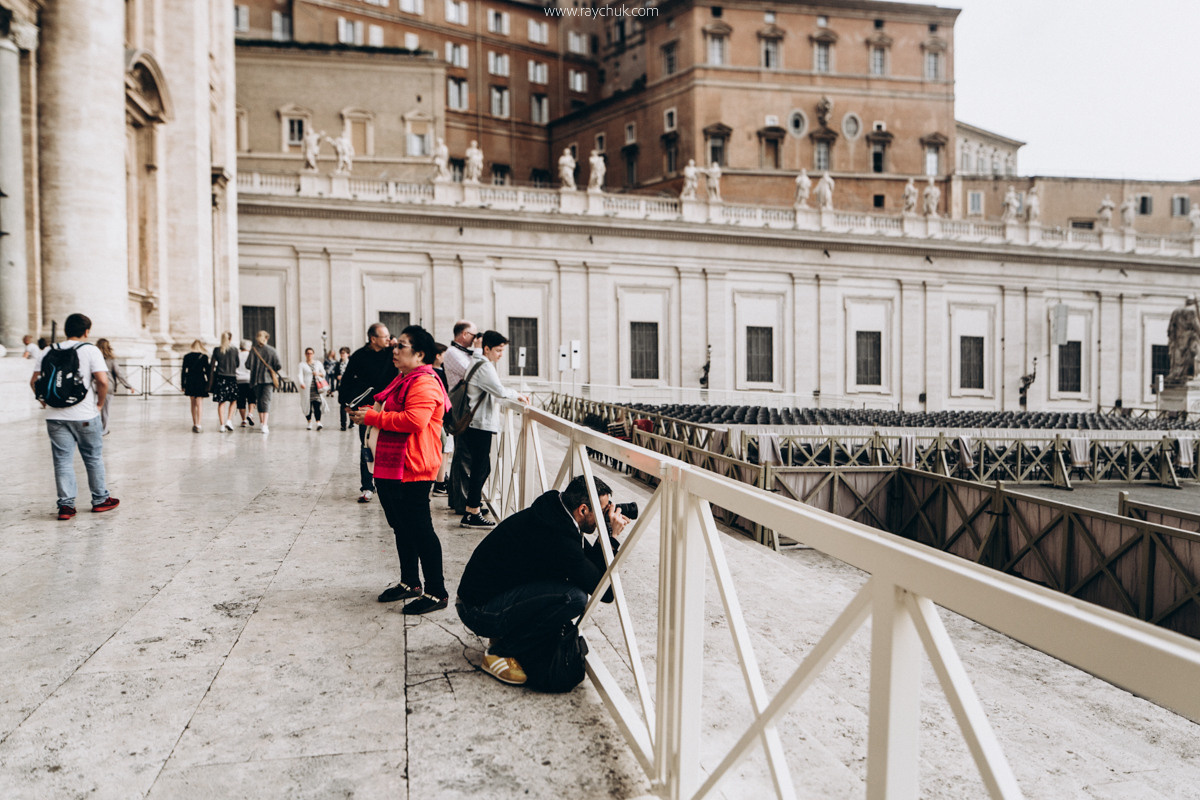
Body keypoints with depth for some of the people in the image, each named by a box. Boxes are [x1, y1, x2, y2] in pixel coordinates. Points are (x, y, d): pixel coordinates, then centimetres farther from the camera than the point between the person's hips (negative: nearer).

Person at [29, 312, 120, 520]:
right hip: (85, 415, -3)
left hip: (55, 416, 3)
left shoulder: (48, 352, 8)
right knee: (93, 458, 11)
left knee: (62, 460, 7)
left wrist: (46, 401, 16)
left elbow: (34, 380, 6)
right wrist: (100, 402, -1)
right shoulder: (90, 350, -5)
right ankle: (100, 499, 20)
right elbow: (102, 380, -15)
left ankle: (66, 504, 5)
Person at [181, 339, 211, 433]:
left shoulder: (186, 357, 2)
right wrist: (208, 384, -1)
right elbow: (208, 371, -6)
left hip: (190, 382, 3)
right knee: (198, 404, -2)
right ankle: (198, 424, -11)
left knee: (193, 403, 15)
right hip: (200, 382, -3)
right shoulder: (204, 357, -5)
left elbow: (184, 371, 3)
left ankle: (195, 424, 21)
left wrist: (183, 385, 8)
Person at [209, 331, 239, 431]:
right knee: (233, 400, 12)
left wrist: (212, 380, 12)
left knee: (221, 402, 4)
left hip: (220, 377, 1)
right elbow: (237, 365, 5)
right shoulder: (234, 350, -3)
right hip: (231, 377, -1)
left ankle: (222, 425, 4)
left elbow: (213, 365, 4)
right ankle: (229, 421, -3)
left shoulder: (216, 350, 1)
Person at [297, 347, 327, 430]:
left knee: (317, 405, -11)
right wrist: (301, 383, -27)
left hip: (316, 388, 2)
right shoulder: (301, 365, 4)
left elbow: (323, 373, 22)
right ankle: (309, 423, 14)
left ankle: (318, 422, -16)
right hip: (306, 388, -2)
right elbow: (299, 375, -8)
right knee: (308, 406, -1)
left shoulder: (318, 363, 16)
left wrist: (318, 374, -2)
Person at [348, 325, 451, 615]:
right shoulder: (402, 380, 19)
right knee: (402, 527, 18)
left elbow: (413, 420, -30)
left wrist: (372, 417, -21)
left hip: (412, 471, -11)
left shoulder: (424, 384, -16)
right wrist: (368, 414, 11)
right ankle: (410, 583, 32)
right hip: (391, 467, 11)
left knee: (419, 529, -6)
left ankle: (436, 592, 3)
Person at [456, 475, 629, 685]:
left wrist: (605, 536, -3)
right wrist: (612, 537, -15)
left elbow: (589, 561, 14)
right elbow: (606, 591, -21)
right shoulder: (557, 538, -27)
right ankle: (500, 653, -8)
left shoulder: (552, 513, 1)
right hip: (479, 611, -10)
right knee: (574, 596, -25)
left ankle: (506, 634, 11)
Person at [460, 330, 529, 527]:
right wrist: (517, 395, -5)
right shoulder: (484, 366, -14)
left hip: (474, 424, 11)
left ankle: (471, 505, 29)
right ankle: (472, 514, -3)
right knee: (480, 469, -7)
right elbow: (499, 391, -21)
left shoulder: (476, 362, 19)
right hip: (480, 425, -11)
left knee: (481, 468, 18)